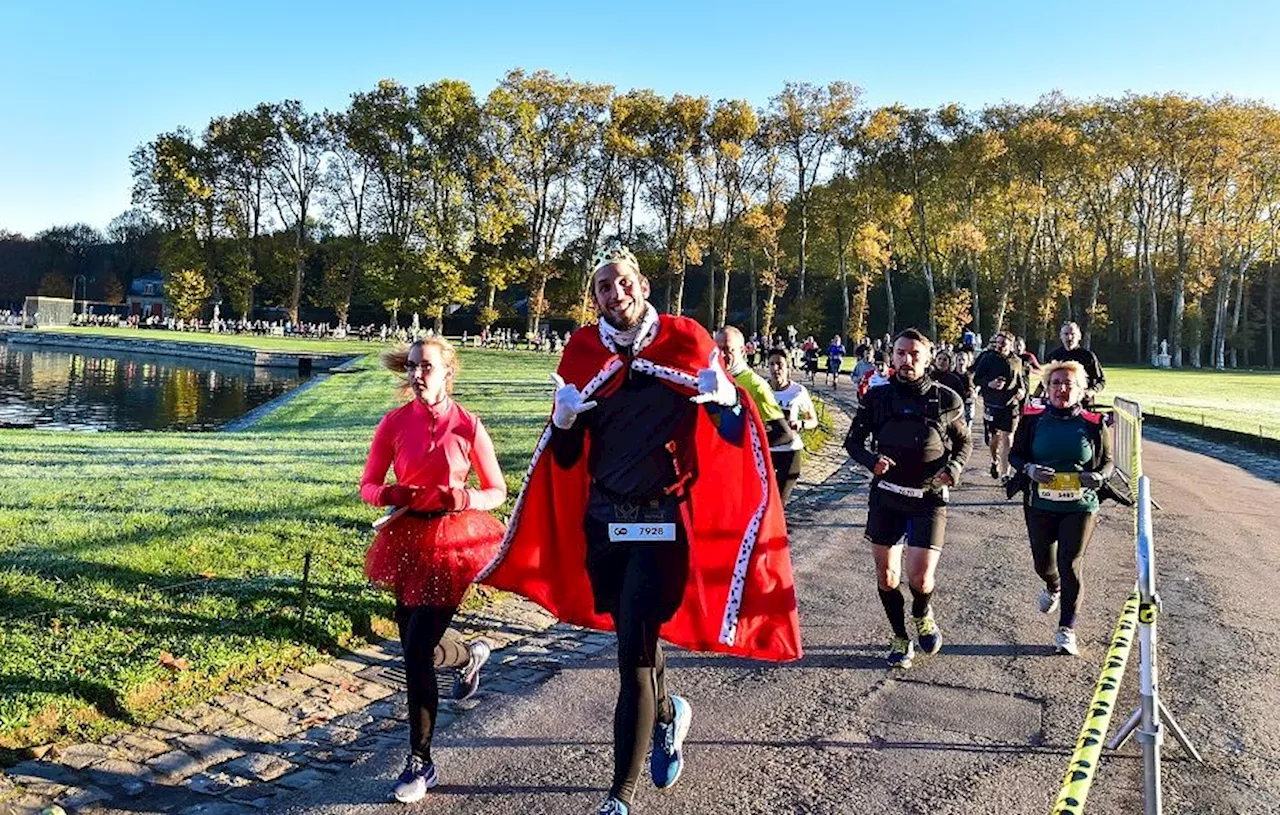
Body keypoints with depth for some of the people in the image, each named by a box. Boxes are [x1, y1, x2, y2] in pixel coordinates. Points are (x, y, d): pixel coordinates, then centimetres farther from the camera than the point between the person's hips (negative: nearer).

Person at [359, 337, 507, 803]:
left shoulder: (467, 424, -7)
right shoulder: (395, 423, -2)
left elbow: (497, 492, -1)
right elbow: (368, 486, 4)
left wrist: (467, 498, -21)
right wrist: (390, 494, -18)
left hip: (452, 542, -4)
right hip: (408, 540, 4)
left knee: (416, 652, -8)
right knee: (414, 649, 13)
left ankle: (420, 762, 9)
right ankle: (470, 656, 48)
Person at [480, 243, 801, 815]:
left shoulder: (685, 342, -6)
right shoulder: (582, 355, 1)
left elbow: (734, 437, -4)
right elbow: (565, 458, 6)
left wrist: (728, 401, -25)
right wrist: (564, 420, -15)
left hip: (662, 521, -4)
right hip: (602, 521, 4)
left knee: (634, 655, -7)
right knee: (635, 636, 19)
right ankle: (668, 712, 50)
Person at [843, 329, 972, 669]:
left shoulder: (945, 399, -3)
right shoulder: (877, 397, -2)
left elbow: (964, 442, 10)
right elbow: (853, 440, 5)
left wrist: (954, 467, -11)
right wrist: (871, 459, -16)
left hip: (928, 499, -2)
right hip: (886, 496, 2)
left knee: (920, 578, -11)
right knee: (886, 576, 7)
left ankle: (922, 614, 25)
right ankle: (900, 638, 29)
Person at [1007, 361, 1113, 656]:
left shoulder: (1093, 424, -3)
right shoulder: (1033, 419, -1)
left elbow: (1107, 461, 5)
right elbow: (1015, 454, 5)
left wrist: (1099, 477, -17)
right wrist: (1029, 469, -17)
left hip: (1080, 506, -2)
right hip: (1039, 504, 2)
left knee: (1070, 565, -5)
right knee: (1042, 561, 14)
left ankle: (1067, 629, 8)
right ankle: (1052, 587, 53)